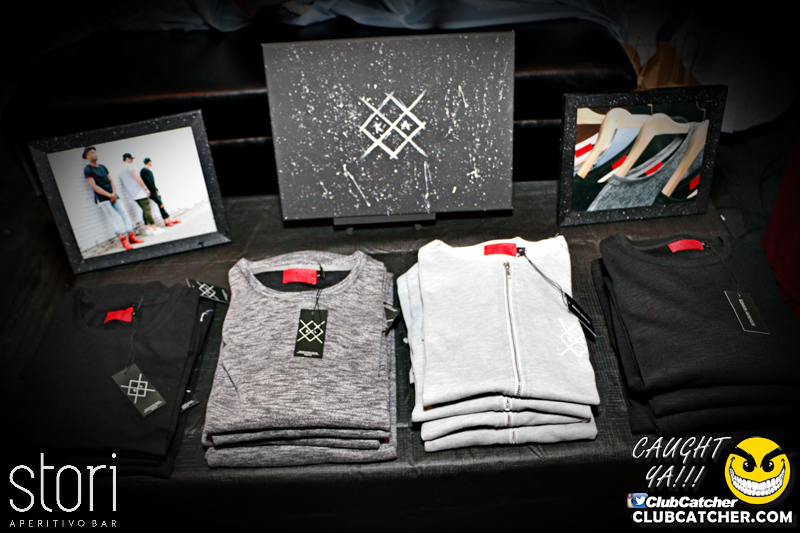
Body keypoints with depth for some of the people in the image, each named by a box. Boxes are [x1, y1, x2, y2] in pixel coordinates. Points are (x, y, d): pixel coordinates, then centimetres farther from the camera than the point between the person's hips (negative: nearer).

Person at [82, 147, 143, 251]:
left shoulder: (102, 167, 17)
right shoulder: (88, 170, -4)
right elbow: (94, 186, -11)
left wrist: (114, 193, -3)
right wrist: (109, 195, -15)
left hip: (112, 196, 6)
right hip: (102, 198, -6)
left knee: (122, 214, -1)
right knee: (113, 217, -15)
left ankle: (131, 236, -1)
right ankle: (123, 239, -19)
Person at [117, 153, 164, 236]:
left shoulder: (121, 172, 21)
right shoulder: (129, 165, -7)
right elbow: (136, 177, -17)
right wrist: (145, 188, -16)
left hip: (133, 195, 9)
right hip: (139, 192, -9)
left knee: (145, 210, 14)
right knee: (147, 210, -9)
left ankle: (147, 229, 11)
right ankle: (155, 229, -11)